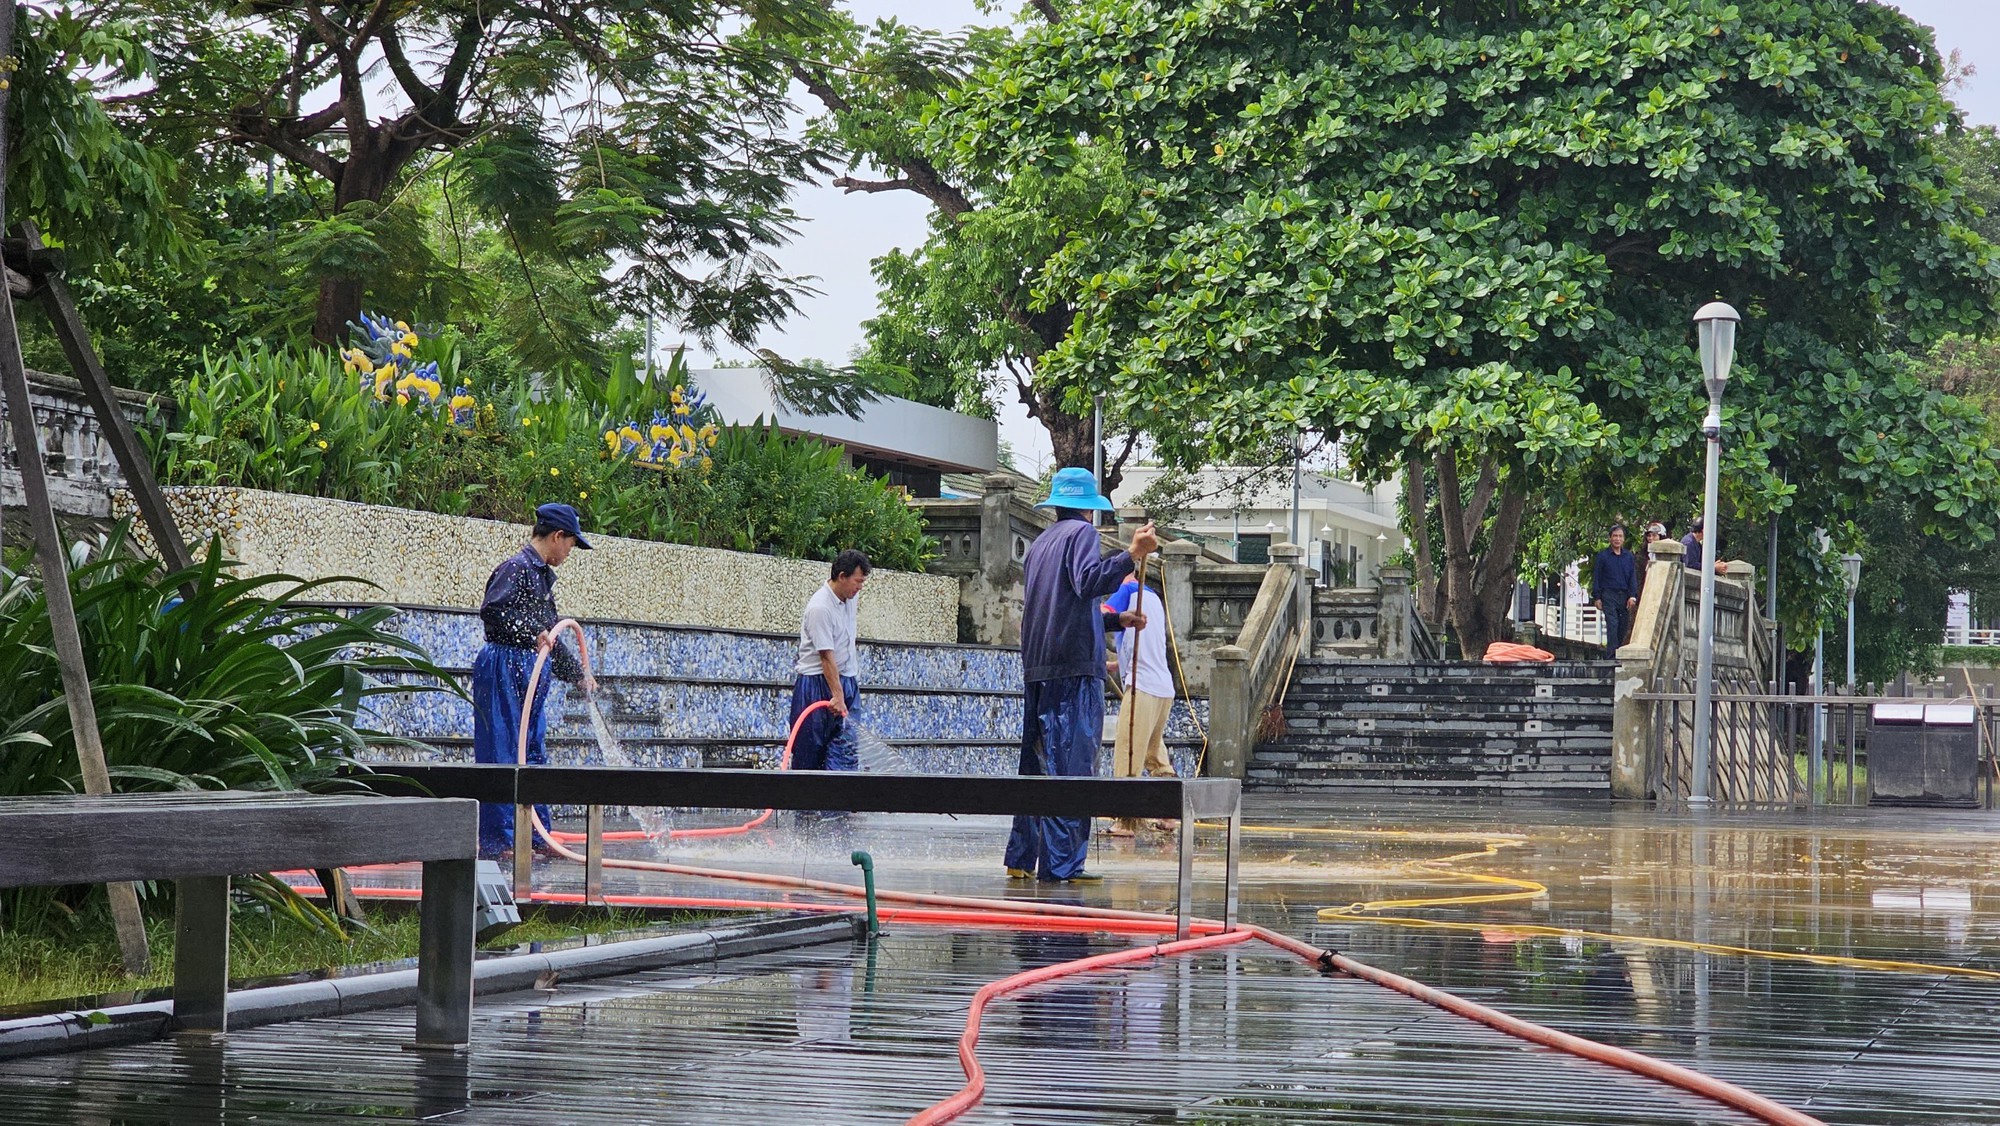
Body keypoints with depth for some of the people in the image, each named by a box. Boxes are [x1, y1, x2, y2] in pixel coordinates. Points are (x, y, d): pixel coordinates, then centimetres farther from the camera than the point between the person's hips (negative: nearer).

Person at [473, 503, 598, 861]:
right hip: (503, 669, -10)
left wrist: (578, 674, 33)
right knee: (501, 757, -8)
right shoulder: (516, 568, -10)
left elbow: (549, 636, 29)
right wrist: (532, 633, -27)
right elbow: (491, 610, -25)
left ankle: (536, 837, 17)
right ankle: (496, 841, -7)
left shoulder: (542, 575, 21)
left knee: (534, 755, 12)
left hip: (533, 673, 10)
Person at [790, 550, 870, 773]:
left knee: (847, 747, -4)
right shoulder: (820, 608, -21)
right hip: (817, 684, -8)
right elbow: (826, 656, -25)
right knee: (810, 749, -2)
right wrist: (837, 696, -28)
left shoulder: (850, 596, 5)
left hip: (846, 681, 8)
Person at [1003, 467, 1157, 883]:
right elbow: (1087, 582, -20)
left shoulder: (1040, 543, 23)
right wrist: (1131, 555, -24)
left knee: (1036, 766, 12)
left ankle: (1021, 858, 12)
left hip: (1037, 669, 8)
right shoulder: (1081, 532, -1)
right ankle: (1060, 862, -11)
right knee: (1071, 766, -8)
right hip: (1074, 667, -8)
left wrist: (1116, 619, 34)